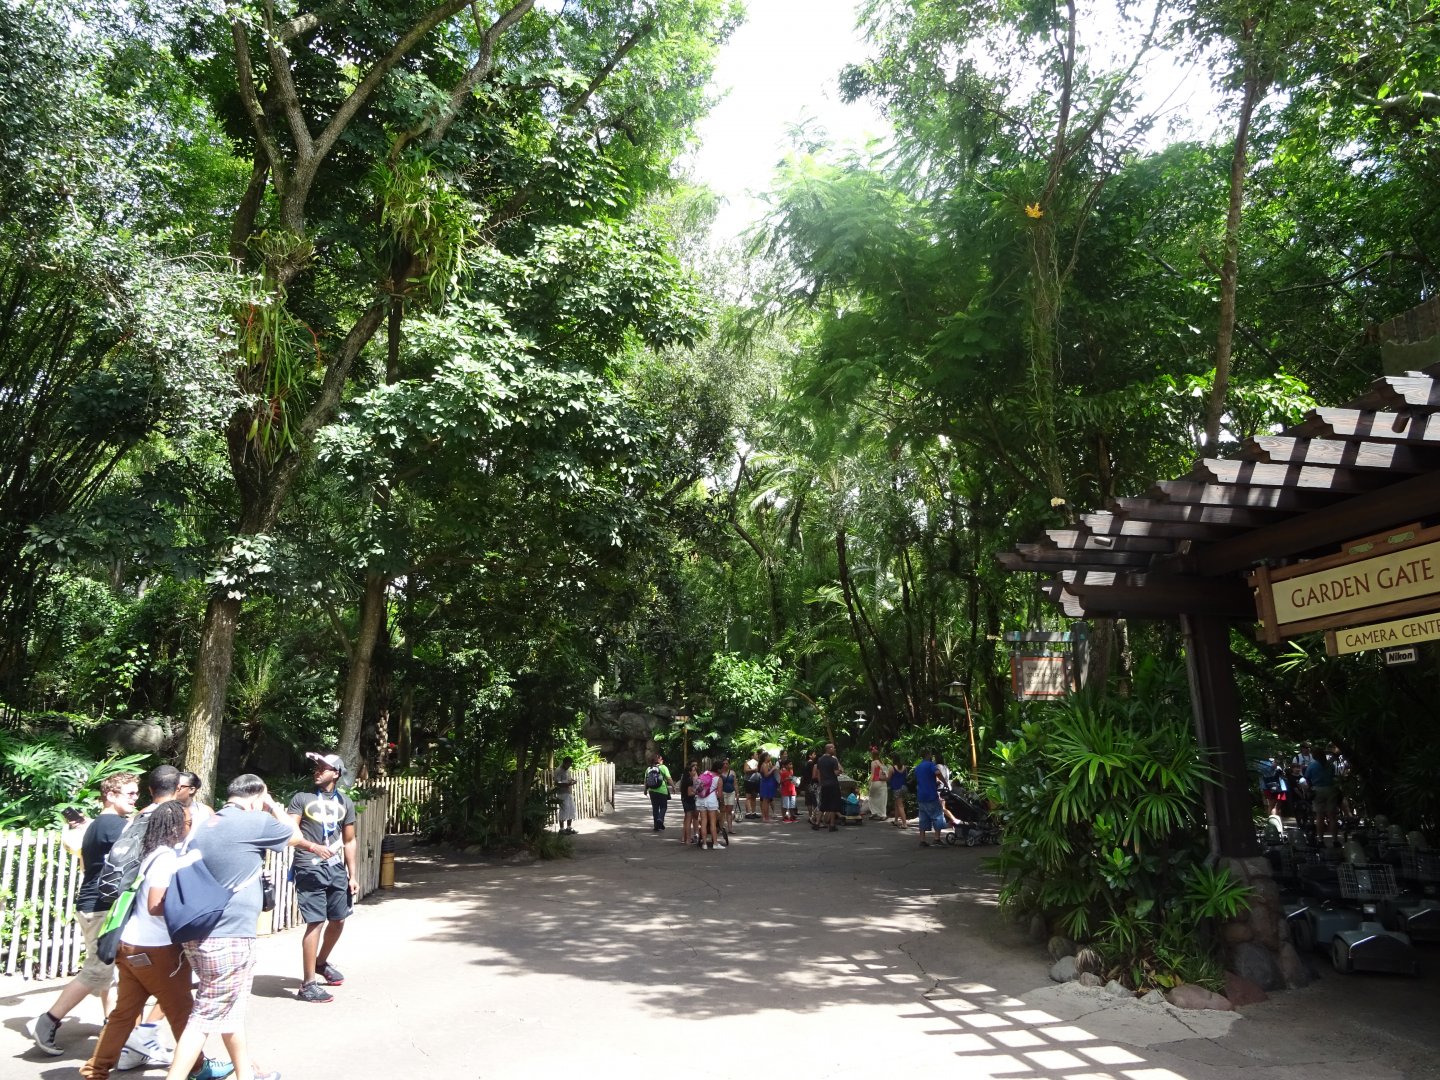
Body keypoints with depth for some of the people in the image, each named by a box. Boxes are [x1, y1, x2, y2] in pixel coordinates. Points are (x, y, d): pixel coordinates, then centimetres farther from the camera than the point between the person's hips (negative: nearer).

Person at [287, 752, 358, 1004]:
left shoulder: (345, 802, 10)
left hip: (336, 869, 5)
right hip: (310, 869, -5)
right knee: (316, 922, -8)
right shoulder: (301, 798, -2)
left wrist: (352, 875, 10)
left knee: (338, 920, 13)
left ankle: (321, 963, 38)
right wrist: (313, 846, -28)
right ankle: (308, 985, 3)